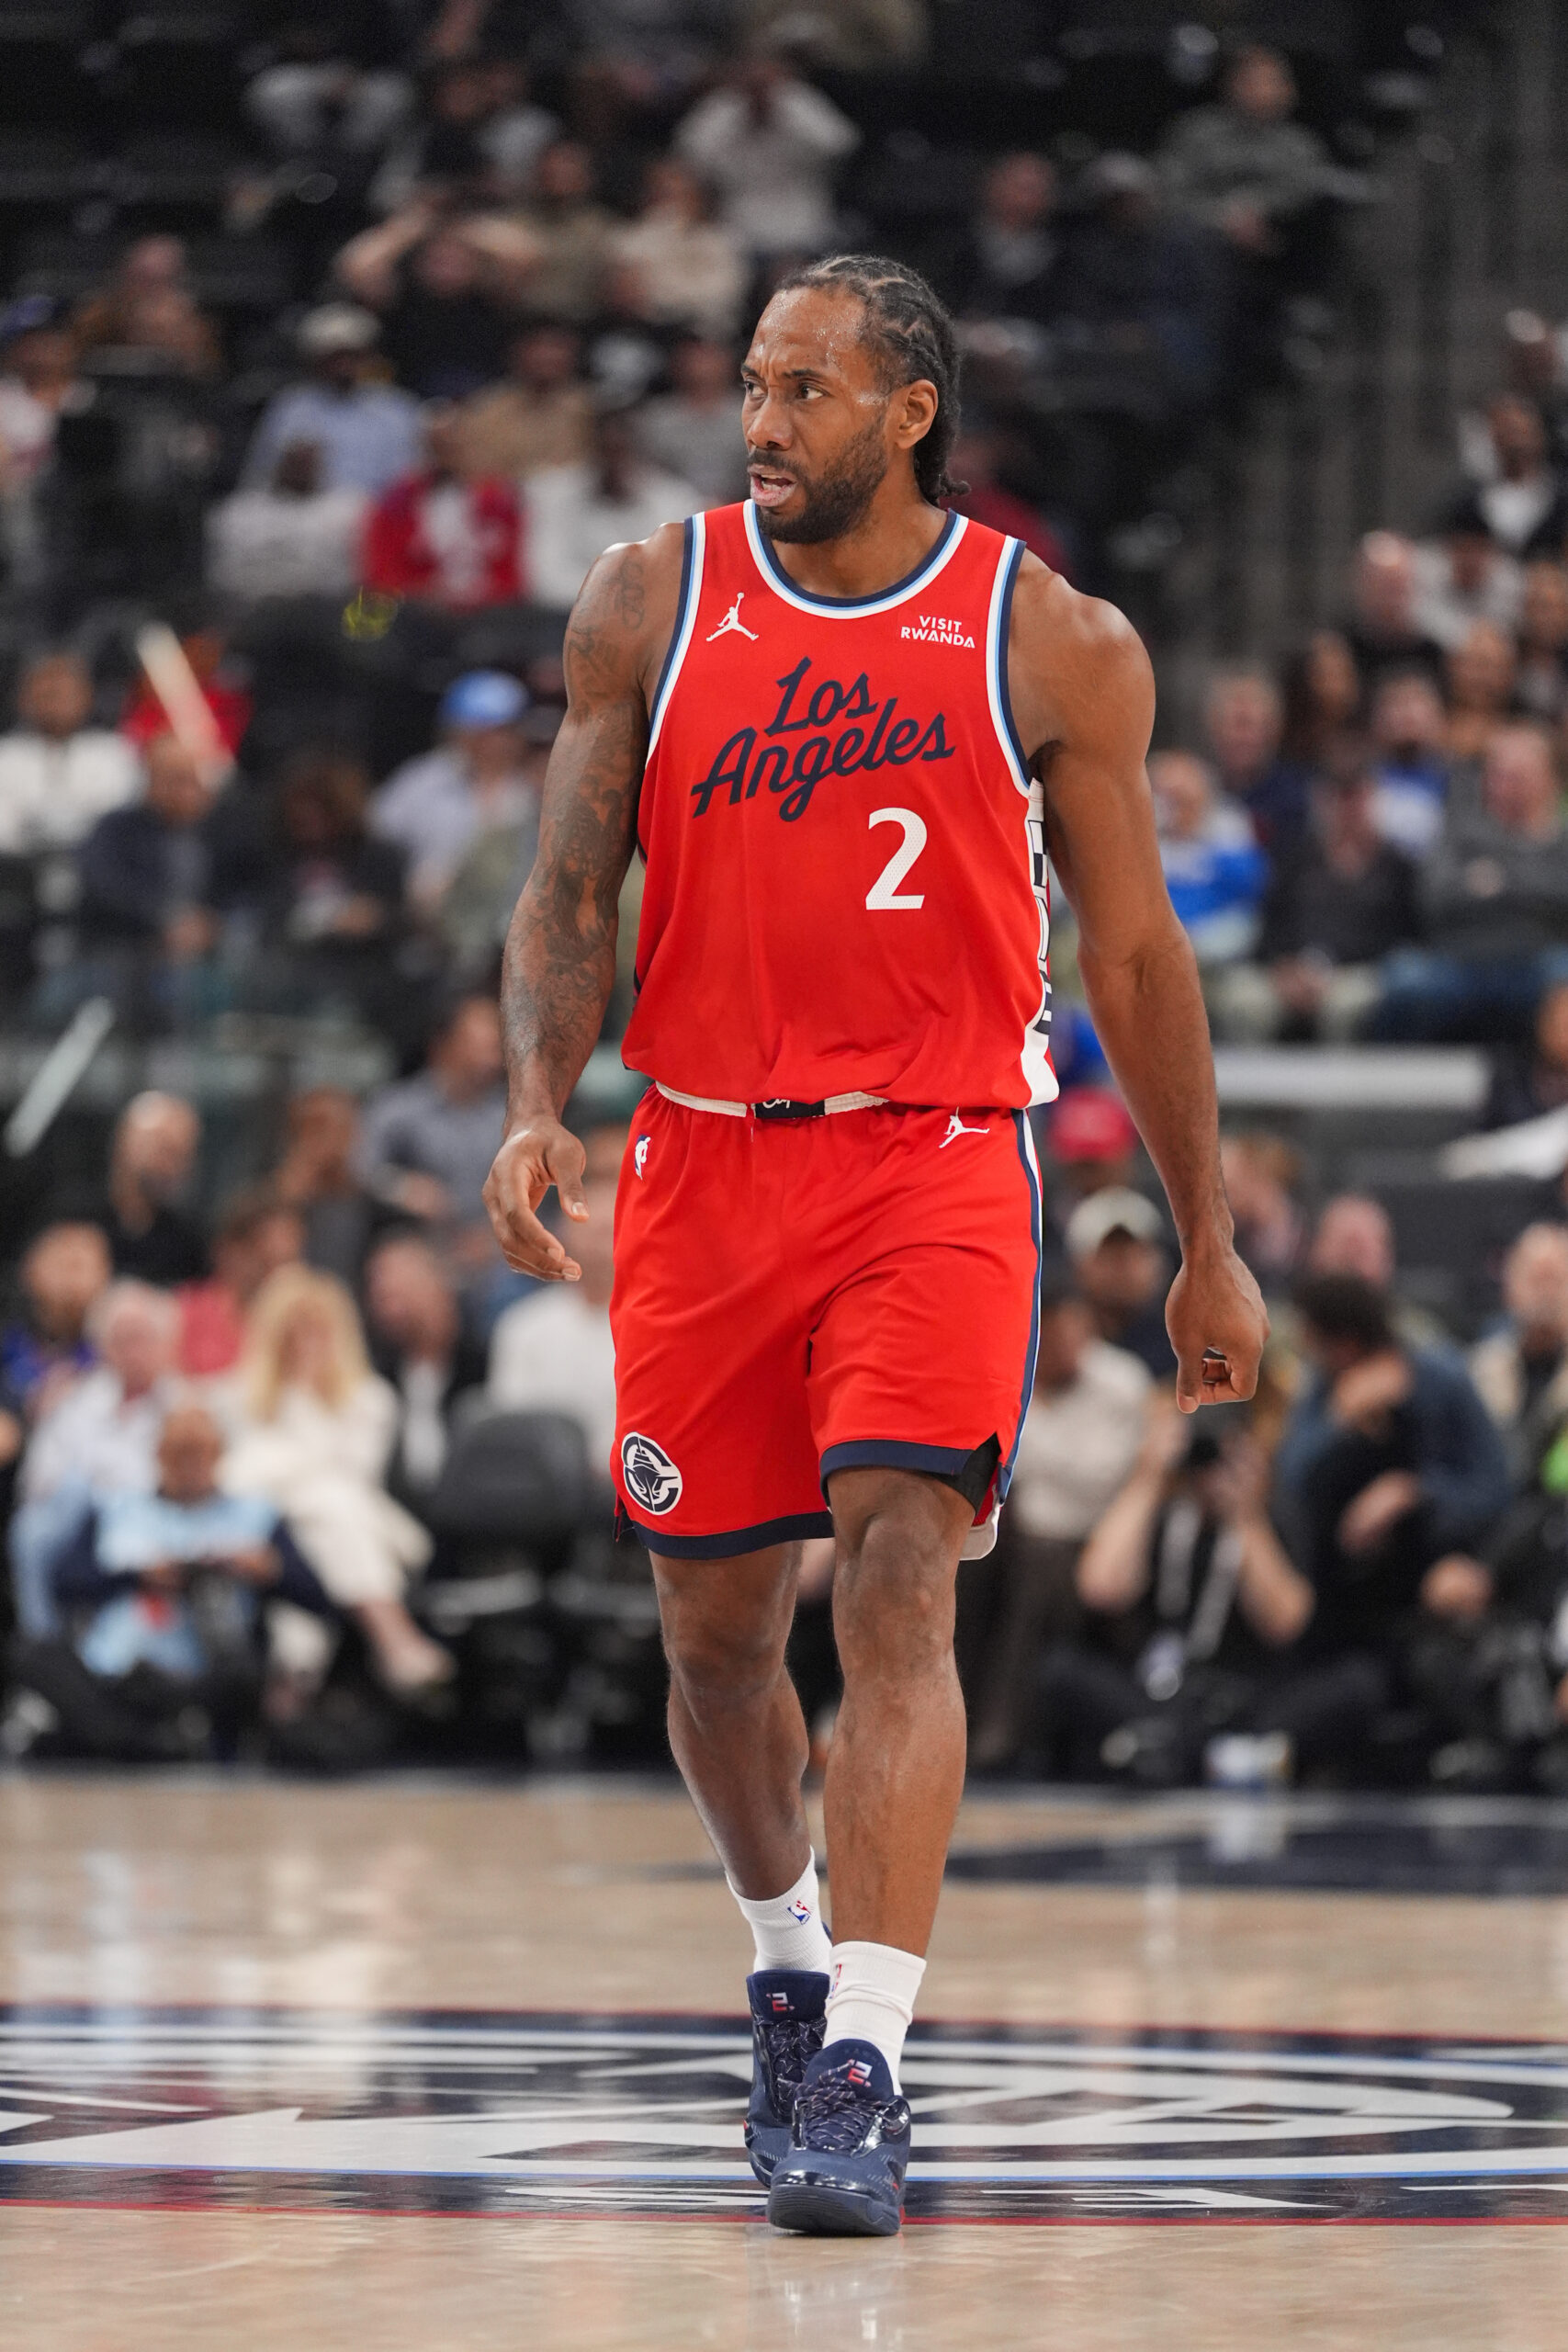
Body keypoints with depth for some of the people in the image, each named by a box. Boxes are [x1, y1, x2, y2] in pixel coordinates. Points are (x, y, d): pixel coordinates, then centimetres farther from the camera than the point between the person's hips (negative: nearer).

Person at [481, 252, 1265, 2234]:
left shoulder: (1054, 644, 0)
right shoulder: (649, 605, 5)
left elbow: (1135, 954, 8)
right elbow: (569, 898, 7)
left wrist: (1208, 1244, 11)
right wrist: (535, 1105, -11)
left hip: (938, 1171, -3)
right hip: (702, 1164, 3)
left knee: (899, 1592, -17)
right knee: (714, 1629, 10)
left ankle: (861, 2074, -21)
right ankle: (789, 1968, 37)